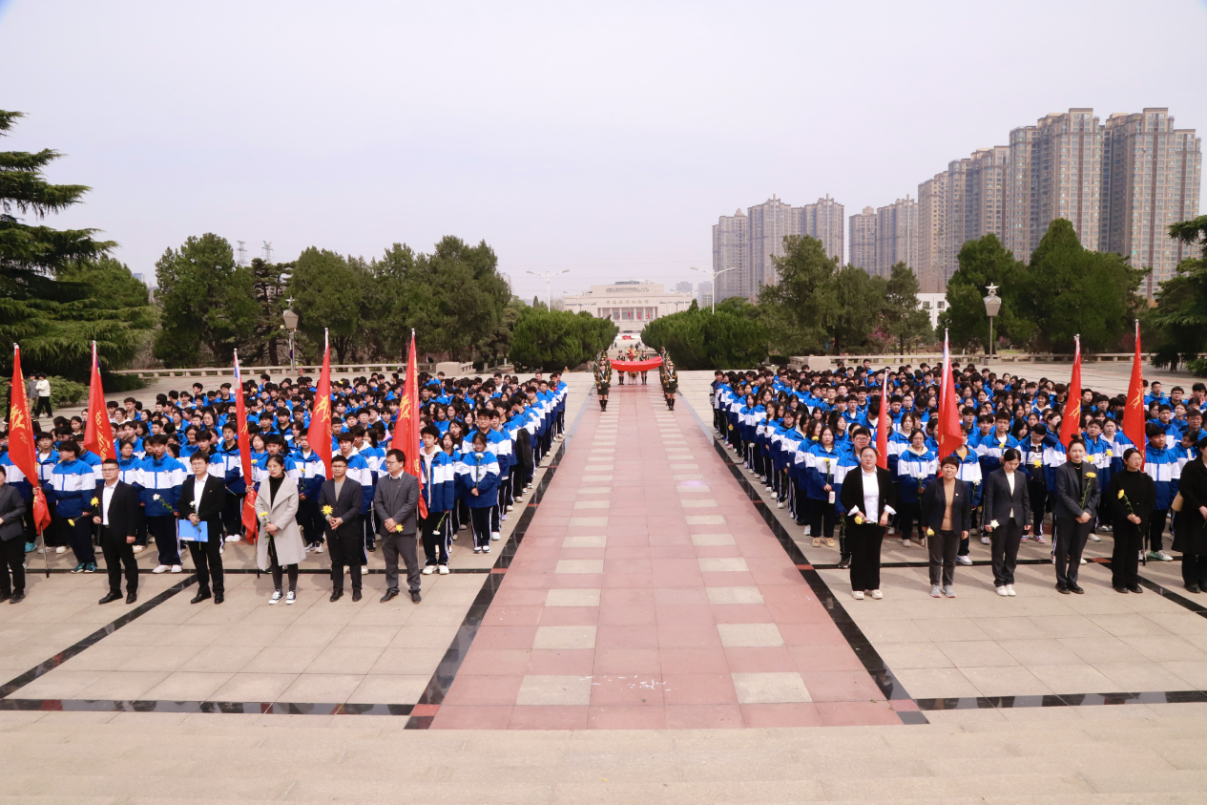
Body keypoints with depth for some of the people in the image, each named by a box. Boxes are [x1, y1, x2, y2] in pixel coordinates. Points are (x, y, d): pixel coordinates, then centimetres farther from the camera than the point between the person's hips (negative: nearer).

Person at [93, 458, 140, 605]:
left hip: (121, 533, -6)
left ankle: (132, 591, 13)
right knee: (111, 564, 14)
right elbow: (96, 508, 21)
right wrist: (95, 516, -2)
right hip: (105, 532, 6)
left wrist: (131, 533, -16)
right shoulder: (99, 490, 11)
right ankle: (114, 591, 24)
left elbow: (132, 513, -12)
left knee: (129, 562, 4)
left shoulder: (127, 489, -10)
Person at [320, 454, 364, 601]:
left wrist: (342, 519, -19)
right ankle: (337, 589, 20)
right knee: (336, 560, 11)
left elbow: (356, 508, -10)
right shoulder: (325, 485, 9)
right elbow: (321, 505, 6)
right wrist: (327, 517, -12)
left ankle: (356, 589, 14)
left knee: (353, 560, 5)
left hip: (350, 529, -3)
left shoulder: (355, 486, -4)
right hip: (332, 529, 3)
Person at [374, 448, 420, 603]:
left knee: (411, 561, 2)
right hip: (386, 529, 4)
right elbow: (377, 502, 4)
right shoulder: (382, 481, 10)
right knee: (390, 561, 12)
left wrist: (395, 520, -17)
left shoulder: (412, 480, -5)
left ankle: (415, 589, 12)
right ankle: (392, 589, 23)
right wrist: (386, 520, -12)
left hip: (405, 528, -4)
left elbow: (411, 503, -13)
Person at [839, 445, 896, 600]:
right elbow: (845, 498, -6)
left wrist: (886, 513, -5)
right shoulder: (852, 475, -7)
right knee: (858, 554, 3)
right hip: (858, 522, -2)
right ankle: (858, 587, 12)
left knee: (874, 554, 10)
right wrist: (857, 512, -16)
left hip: (878, 522, 2)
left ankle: (874, 586, 19)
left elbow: (892, 496, 7)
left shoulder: (884, 475, 2)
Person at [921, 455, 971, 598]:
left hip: (954, 530, 2)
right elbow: (925, 506, -3)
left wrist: (965, 528, 2)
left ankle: (948, 585, 24)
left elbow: (967, 509, 4)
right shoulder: (932, 484, -7)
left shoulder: (964, 487, 0)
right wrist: (925, 525, -2)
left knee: (950, 560, 11)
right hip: (936, 528, -2)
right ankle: (935, 585, 19)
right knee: (936, 559, 7)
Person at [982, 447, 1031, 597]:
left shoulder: (1022, 477, 7)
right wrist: (988, 520, -10)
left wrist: (1027, 520, 6)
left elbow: (1026, 499, 10)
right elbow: (989, 499, -6)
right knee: (998, 552, 5)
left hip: (1017, 520, 3)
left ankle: (1009, 581, 18)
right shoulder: (994, 476, -5)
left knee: (1012, 553, 8)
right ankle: (999, 582, 14)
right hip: (1000, 520, -3)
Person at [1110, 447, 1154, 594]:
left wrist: (1140, 516, -11)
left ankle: (1132, 581, 16)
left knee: (1134, 550, 7)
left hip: (1140, 521, 3)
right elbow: (1113, 500, -7)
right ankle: (1119, 581, 9)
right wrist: (1127, 515, -17)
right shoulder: (1117, 478, -3)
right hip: (1121, 520, -2)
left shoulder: (1146, 479, 5)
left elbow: (1150, 501, 2)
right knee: (1120, 550, 2)